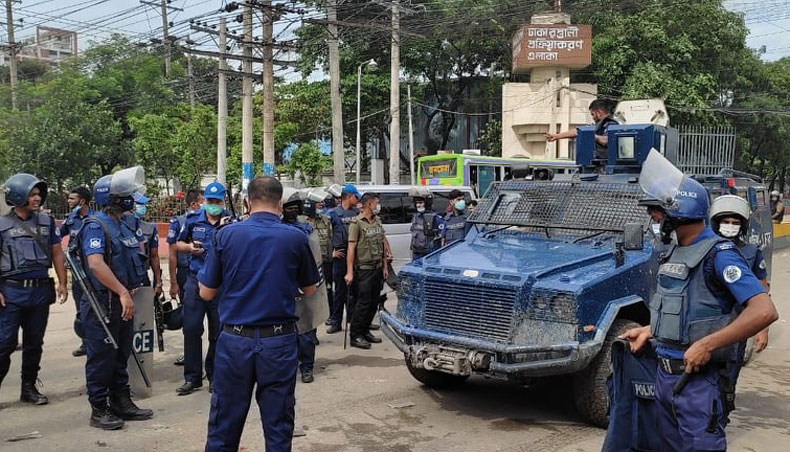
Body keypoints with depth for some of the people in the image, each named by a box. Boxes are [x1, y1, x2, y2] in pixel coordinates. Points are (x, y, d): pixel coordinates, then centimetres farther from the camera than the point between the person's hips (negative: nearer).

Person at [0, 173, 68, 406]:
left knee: (34, 343, 12)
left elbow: (57, 253, 11)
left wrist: (62, 283, 5)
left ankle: (29, 388, 23)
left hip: (41, 291, 4)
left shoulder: (47, 221, 8)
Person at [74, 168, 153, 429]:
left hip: (123, 301, 9)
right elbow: (96, 264, -27)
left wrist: (129, 291, 14)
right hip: (103, 303, -9)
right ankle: (99, 410, 11)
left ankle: (121, 403, 25)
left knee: (121, 355, 15)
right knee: (101, 357, 1)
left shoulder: (123, 226, 14)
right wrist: (123, 293, -28)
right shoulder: (96, 226, -15)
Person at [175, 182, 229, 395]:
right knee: (191, 330, 2)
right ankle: (192, 378, 13)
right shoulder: (193, 219, 7)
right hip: (195, 281, 2)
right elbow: (179, 244, 18)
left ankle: (214, 376, 21)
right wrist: (190, 247, -5)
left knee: (218, 333, 7)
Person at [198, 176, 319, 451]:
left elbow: (206, 293, 2)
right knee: (278, 427, 10)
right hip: (279, 341, 0)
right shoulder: (296, 238, -4)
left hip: (235, 339, 1)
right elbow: (309, 290, 9)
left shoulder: (227, 235, -4)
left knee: (224, 428, 12)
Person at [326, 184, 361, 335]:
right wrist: (331, 252, -6)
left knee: (354, 289, 10)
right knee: (339, 291, 2)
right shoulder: (333, 213, -2)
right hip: (340, 255, -3)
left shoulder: (357, 213, 9)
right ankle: (336, 323, 9)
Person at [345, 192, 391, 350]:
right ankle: (355, 336, 1)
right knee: (364, 302, -7)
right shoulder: (357, 223, -10)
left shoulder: (378, 221, 12)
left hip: (378, 268, 7)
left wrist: (384, 266, 13)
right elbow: (351, 248, -14)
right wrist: (349, 272, -19)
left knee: (374, 302, 10)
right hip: (364, 269, -7)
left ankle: (365, 331, 22)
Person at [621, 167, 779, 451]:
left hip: (699, 381, -9)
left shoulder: (717, 254, -16)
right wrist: (648, 331, 15)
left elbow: (764, 312, -25)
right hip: (664, 375, 9)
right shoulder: (676, 253, 12)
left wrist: (706, 345, -26)